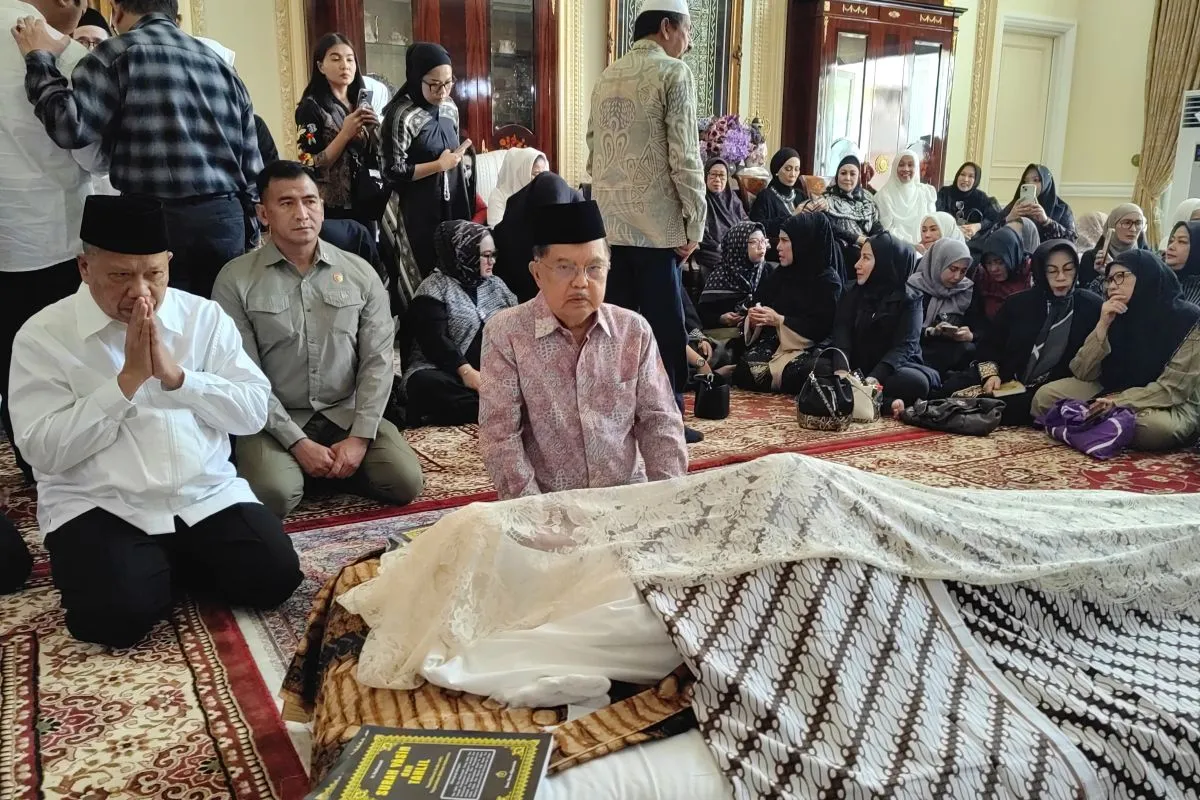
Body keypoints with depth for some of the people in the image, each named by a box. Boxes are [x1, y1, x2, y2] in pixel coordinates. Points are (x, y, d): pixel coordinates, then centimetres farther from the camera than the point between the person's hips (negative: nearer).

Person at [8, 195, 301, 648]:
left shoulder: (205, 316, 5)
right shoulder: (43, 335, -2)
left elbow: (254, 412, -1)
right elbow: (42, 451, -10)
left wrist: (175, 375, -15)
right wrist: (128, 379, -15)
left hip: (208, 497, 3)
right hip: (97, 508, -2)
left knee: (274, 577, -16)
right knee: (117, 615, -26)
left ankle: (175, 563, 13)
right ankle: (157, 568, 9)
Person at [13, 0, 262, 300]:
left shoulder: (122, 52, -1)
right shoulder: (219, 62, 15)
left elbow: (71, 127, -12)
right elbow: (252, 165, 12)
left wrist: (39, 60, 4)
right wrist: (248, 234, 19)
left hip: (156, 219, -5)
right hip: (225, 217, 5)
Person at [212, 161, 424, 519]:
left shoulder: (360, 272, 2)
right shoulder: (236, 280, -5)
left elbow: (377, 360, -2)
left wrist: (359, 437, -13)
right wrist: (297, 442, -16)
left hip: (347, 414, 2)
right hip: (274, 422, -2)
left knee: (405, 482, -17)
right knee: (272, 496, -29)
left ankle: (330, 468, 12)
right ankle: (301, 463, 7)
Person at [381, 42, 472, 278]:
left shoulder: (450, 108, 6)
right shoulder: (402, 115, -15)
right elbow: (393, 171, -17)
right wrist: (440, 165, -15)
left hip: (454, 205, 6)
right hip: (420, 211, -6)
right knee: (430, 273, 0)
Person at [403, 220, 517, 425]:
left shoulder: (496, 285, 19)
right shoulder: (434, 288, 1)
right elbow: (434, 340, -12)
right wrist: (467, 372, -26)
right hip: (449, 373, -4)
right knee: (424, 382, -38)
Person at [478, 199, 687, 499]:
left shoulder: (634, 330, 5)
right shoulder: (505, 333, -4)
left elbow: (658, 420, 6)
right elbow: (500, 436, -8)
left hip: (629, 495, 2)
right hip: (546, 503, -2)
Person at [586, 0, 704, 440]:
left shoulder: (606, 76, 15)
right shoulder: (673, 72, -5)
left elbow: (593, 152, 16)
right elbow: (683, 155, -12)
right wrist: (695, 221, -7)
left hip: (610, 222, 7)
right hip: (656, 222, -6)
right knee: (664, 326, 1)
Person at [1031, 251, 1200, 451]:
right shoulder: (1118, 315, 1)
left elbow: (1174, 387, -20)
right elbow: (1082, 373, -7)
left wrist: (1120, 402, -31)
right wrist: (1103, 325, -17)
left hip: (1171, 405, -3)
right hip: (1112, 392, 4)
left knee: (1155, 427, -40)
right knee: (1045, 395, -15)